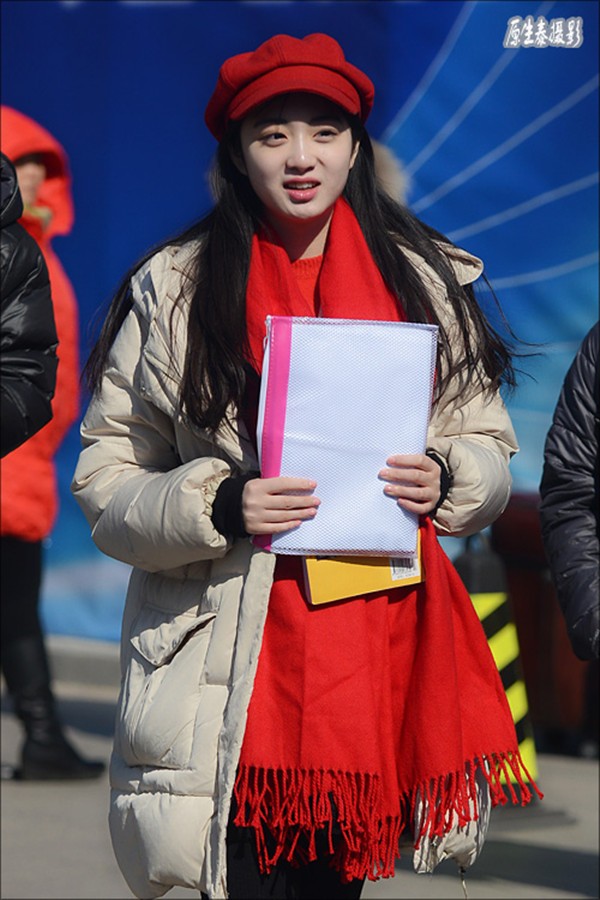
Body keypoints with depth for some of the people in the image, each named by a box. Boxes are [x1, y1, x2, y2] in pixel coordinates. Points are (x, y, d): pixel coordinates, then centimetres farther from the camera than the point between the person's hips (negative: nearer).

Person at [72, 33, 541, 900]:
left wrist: (448, 483, -7)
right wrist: (215, 508, -17)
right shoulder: (174, 293, 3)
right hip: (238, 667, -2)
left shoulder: (425, 281, 10)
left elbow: (489, 446, 16)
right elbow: (105, 482, 2)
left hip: (381, 651, 3)